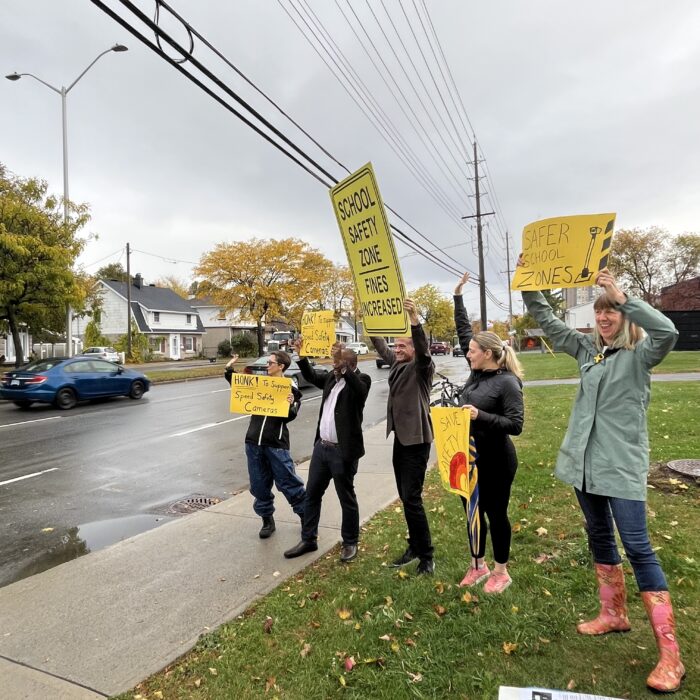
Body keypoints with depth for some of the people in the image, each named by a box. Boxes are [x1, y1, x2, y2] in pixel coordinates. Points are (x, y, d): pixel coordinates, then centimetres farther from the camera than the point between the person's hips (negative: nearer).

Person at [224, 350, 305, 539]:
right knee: (259, 485, 12)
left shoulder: (291, 389, -5)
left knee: (288, 482, 2)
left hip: (276, 444, -5)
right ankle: (267, 519, 28)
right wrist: (229, 370, 12)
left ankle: (305, 515, 21)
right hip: (254, 442, 5)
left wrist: (290, 405, -30)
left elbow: (289, 417, -11)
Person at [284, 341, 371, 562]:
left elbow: (359, 388, -30)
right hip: (321, 447, 7)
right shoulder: (332, 377, 10)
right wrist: (301, 355, 3)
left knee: (346, 498, 7)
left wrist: (343, 367, -41)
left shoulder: (361, 380, -9)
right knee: (312, 494, 14)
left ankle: (350, 543, 26)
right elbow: (311, 376, 17)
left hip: (343, 451, -7)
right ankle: (308, 539, 29)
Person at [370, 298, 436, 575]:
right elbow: (380, 346, 21)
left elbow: (423, 349, -32)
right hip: (399, 438, 8)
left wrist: (414, 320, -46)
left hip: (416, 440, -8)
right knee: (405, 498, 15)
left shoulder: (422, 367, -12)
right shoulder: (396, 364, 9)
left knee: (412, 499, -6)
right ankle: (415, 546, 29)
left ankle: (426, 556, 9)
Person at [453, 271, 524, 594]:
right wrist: (458, 296, 7)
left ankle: (501, 572, 29)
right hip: (469, 458, 7)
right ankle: (477, 565, 36)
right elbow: (463, 331, 7)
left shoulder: (507, 382, -17)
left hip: (495, 461, -7)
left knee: (495, 515, 9)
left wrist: (480, 415, -30)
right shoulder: (477, 372, 2)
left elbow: (515, 425, -21)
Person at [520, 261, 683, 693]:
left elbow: (668, 332, -28)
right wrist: (529, 285, 1)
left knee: (637, 547, -5)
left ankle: (670, 654, 6)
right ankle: (615, 614, 35)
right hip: (586, 461, 6)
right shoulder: (587, 348, 8)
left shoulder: (641, 353, -7)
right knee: (600, 537, 16)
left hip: (622, 464, -6)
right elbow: (548, 322, 10)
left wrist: (622, 296, -29)